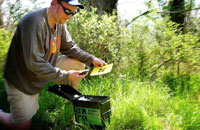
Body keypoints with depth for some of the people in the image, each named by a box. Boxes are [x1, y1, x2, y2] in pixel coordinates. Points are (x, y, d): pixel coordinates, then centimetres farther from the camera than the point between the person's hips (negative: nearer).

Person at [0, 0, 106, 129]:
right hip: (22, 78, -7)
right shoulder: (35, 22, -31)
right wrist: (66, 76, -30)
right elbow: (34, 63, -33)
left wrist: (91, 59, -8)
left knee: (79, 64, -3)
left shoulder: (60, 22, -6)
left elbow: (70, 48, 4)